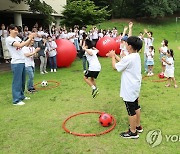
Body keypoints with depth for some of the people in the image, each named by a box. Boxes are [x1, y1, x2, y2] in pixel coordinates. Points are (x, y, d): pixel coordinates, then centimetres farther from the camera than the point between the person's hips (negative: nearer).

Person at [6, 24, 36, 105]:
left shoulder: (17, 38, 13)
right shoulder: (8, 39, -12)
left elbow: (25, 45, 11)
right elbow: (20, 45, -23)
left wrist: (30, 38, -4)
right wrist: (30, 38, -18)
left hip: (22, 62, 8)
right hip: (16, 63, -8)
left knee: (22, 81, 16)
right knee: (17, 82, -5)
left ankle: (21, 96, 29)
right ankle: (16, 100, 2)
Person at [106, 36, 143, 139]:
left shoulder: (128, 58, -25)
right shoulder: (137, 56, 3)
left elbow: (115, 67, -13)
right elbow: (123, 62, 15)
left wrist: (112, 57, 2)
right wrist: (115, 55, 17)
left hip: (129, 89, -9)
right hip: (135, 86, 10)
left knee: (131, 111, 3)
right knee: (136, 107, 22)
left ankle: (133, 132, 18)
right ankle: (138, 126, 38)